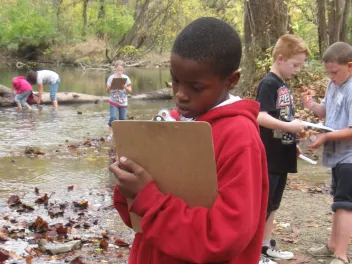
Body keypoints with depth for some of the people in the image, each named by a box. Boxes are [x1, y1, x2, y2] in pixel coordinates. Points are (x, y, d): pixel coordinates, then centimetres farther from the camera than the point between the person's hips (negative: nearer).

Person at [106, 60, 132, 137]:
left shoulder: (126, 78, -2)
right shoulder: (111, 78, -4)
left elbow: (130, 90, 0)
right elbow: (107, 90, 0)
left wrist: (126, 87, -21)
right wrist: (109, 87, -22)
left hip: (123, 102, 2)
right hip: (113, 101, -2)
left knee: (122, 119, 6)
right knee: (113, 117, -13)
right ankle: (110, 134, -4)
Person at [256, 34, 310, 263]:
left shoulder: (284, 85, 13)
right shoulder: (268, 84, -14)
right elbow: (260, 117, -27)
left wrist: (292, 143, 13)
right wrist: (291, 126, -26)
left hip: (282, 156, 9)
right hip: (269, 157, -9)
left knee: (272, 204, 17)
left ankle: (267, 245, 28)